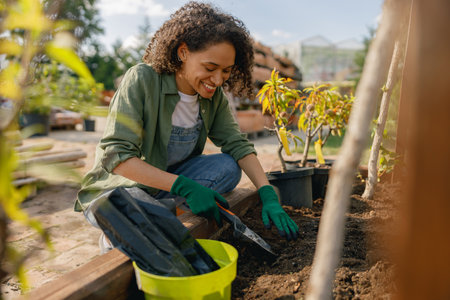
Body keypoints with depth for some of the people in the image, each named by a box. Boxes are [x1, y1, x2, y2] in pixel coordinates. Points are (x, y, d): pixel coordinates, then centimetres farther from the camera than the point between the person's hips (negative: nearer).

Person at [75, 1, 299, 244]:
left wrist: (268, 195, -20)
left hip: (170, 178, 5)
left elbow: (237, 144, -6)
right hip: (118, 186, -4)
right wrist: (184, 187, -34)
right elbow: (115, 155, -26)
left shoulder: (213, 94, -5)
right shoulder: (141, 80, -22)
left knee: (229, 167, -17)